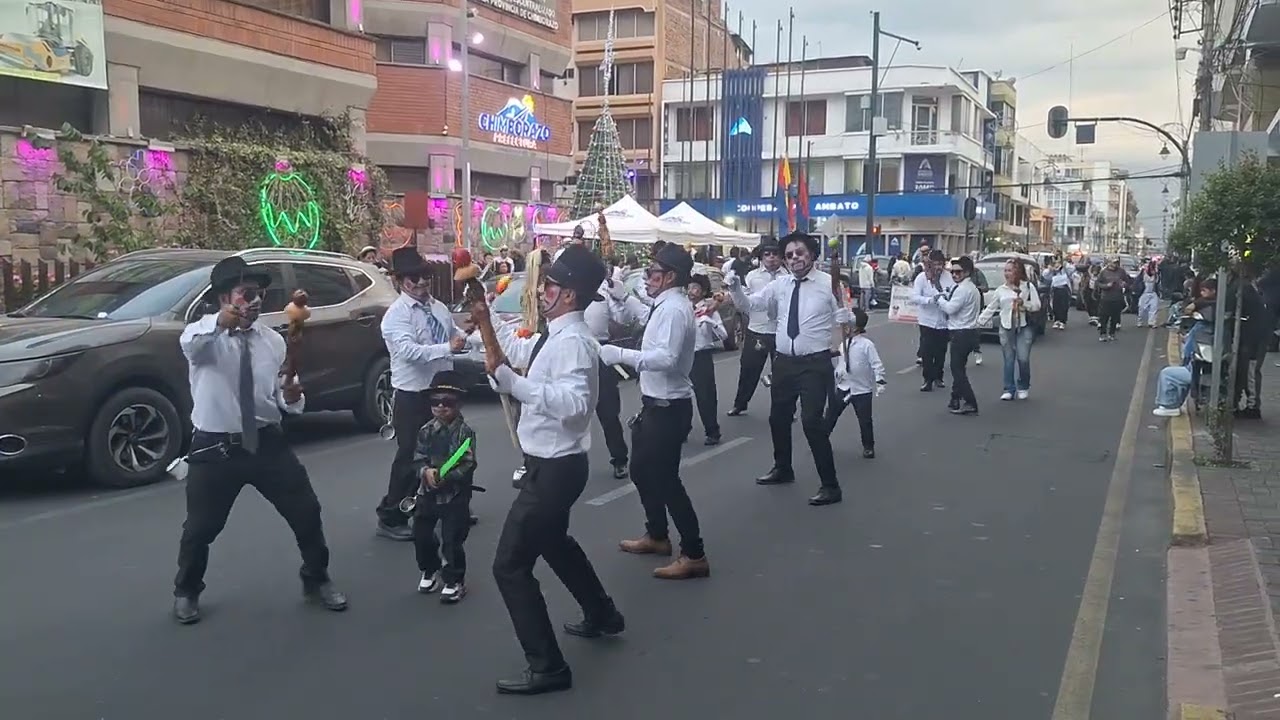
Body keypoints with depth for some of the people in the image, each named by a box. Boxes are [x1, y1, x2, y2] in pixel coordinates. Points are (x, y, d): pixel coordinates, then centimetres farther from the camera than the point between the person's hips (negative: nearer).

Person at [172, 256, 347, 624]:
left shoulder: (273, 340, 4)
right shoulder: (205, 335, -10)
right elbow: (189, 344, -37)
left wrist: (292, 397, -15)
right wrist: (220, 323, -59)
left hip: (267, 442, 3)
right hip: (215, 446, -3)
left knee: (306, 511, 6)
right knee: (200, 527, 8)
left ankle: (316, 580, 30)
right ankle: (186, 592, 36)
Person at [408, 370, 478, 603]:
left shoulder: (465, 432, -11)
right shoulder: (426, 431, 1)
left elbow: (468, 466, -17)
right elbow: (417, 460, -1)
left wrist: (446, 477, -29)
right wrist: (426, 471, -23)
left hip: (455, 494, -4)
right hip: (428, 493, 5)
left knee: (452, 539, -1)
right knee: (421, 535, 12)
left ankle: (454, 580, 17)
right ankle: (429, 571, 36)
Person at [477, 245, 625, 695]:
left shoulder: (573, 341, -24)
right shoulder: (555, 336, 6)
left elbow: (574, 402, -40)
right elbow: (524, 351, 29)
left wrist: (508, 379, -40)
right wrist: (488, 322, 21)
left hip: (555, 468, -11)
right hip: (550, 464, 11)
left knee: (510, 565, -5)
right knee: (553, 543, 31)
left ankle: (547, 667, 5)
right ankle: (602, 615, 50)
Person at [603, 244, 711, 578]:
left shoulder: (674, 309, -22)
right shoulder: (665, 305, 9)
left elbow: (666, 358, -34)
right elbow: (645, 315, 33)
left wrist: (621, 355, -34)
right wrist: (622, 298, 22)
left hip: (668, 407, -11)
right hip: (656, 403, 11)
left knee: (665, 479, -4)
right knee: (642, 470, 22)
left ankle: (694, 555, 6)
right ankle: (656, 536, 40)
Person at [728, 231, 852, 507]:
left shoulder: (829, 283, -8)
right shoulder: (779, 285, 5)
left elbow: (844, 322, -7)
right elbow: (749, 304, 5)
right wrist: (735, 288, -15)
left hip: (815, 363, -6)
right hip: (784, 362, 6)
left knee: (812, 422, -10)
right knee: (779, 418, 19)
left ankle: (830, 485, 3)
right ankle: (783, 469, 43)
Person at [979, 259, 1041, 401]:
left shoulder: (1028, 286, 2)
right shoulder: (1001, 290, 9)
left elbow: (1037, 306, -2)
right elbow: (990, 309, 12)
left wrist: (1023, 303, -18)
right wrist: (978, 322, 6)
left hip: (1024, 327, -2)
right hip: (1006, 328, 2)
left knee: (1023, 358, -8)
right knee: (1009, 360, 2)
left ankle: (1023, 387, 14)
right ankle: (1009, 389, 9)